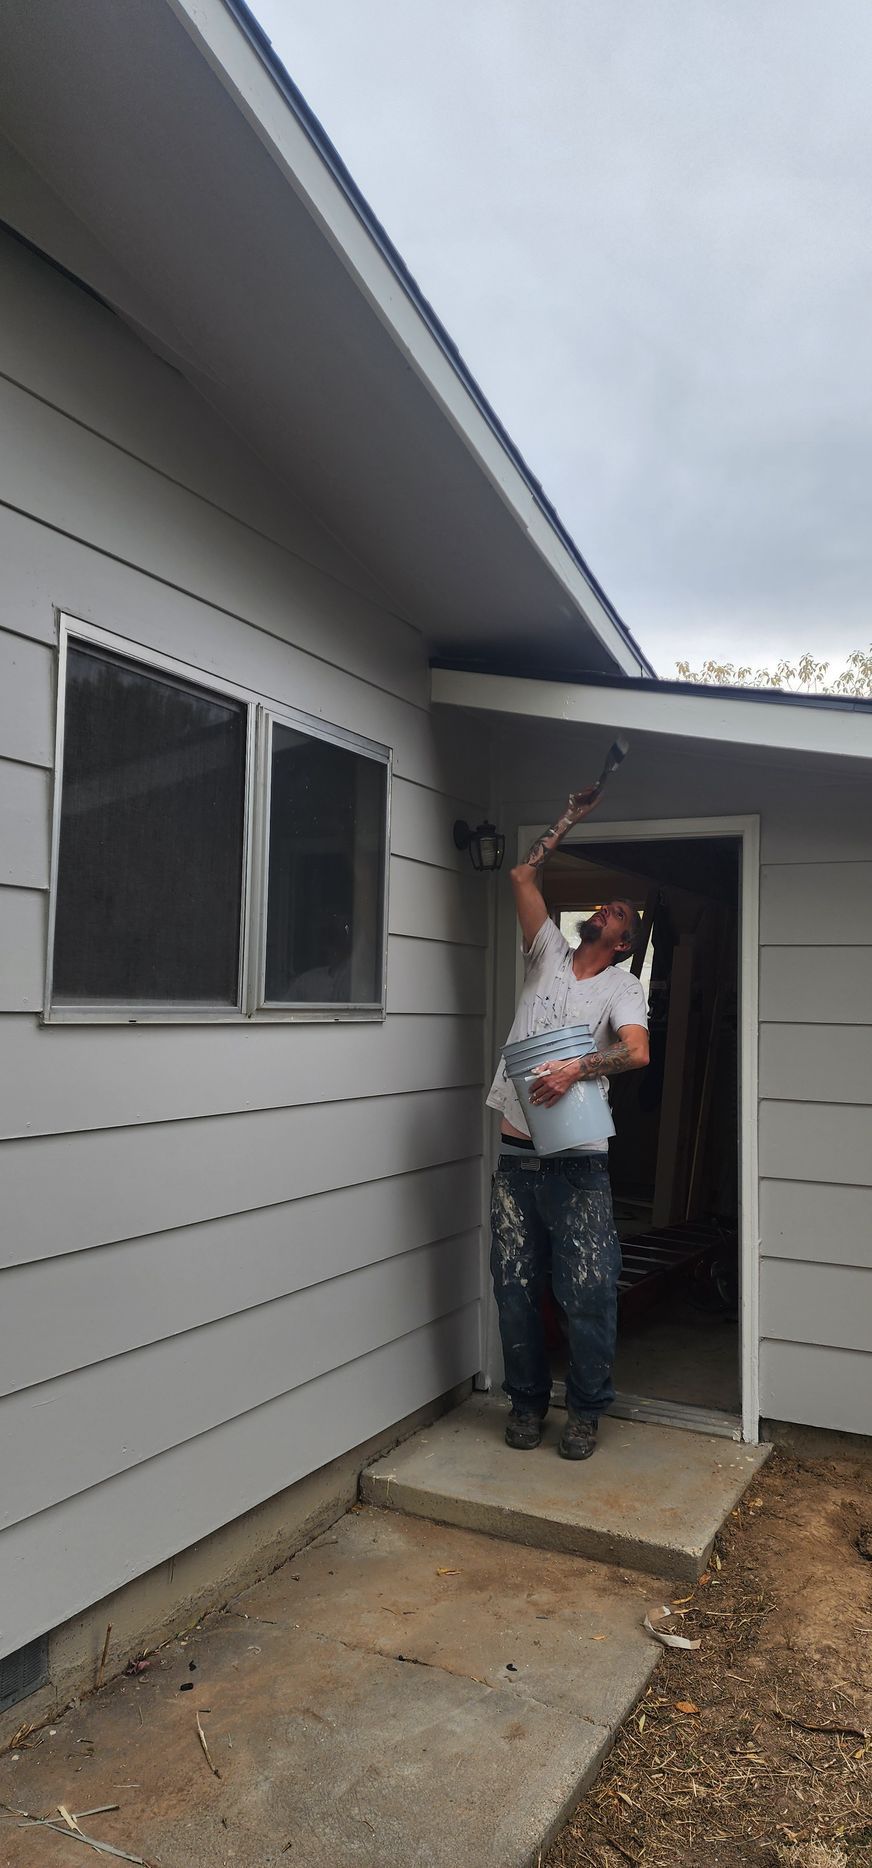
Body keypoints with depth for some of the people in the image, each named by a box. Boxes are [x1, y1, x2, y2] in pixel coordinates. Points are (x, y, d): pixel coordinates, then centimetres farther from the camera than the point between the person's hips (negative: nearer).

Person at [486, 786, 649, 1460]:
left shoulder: (621, 987, 3)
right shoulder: (549, 954, 14)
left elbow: (637, 1050, -15)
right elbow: (524, 876, 12)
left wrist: (577, 1068, -28)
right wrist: (572, 818, 13)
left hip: (577, 1162, -3)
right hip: (517, 1157, 4)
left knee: (589, 1291, 0)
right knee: (516, 1288, 9)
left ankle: (585, 1410, 18)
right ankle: (528, 1399, 25)